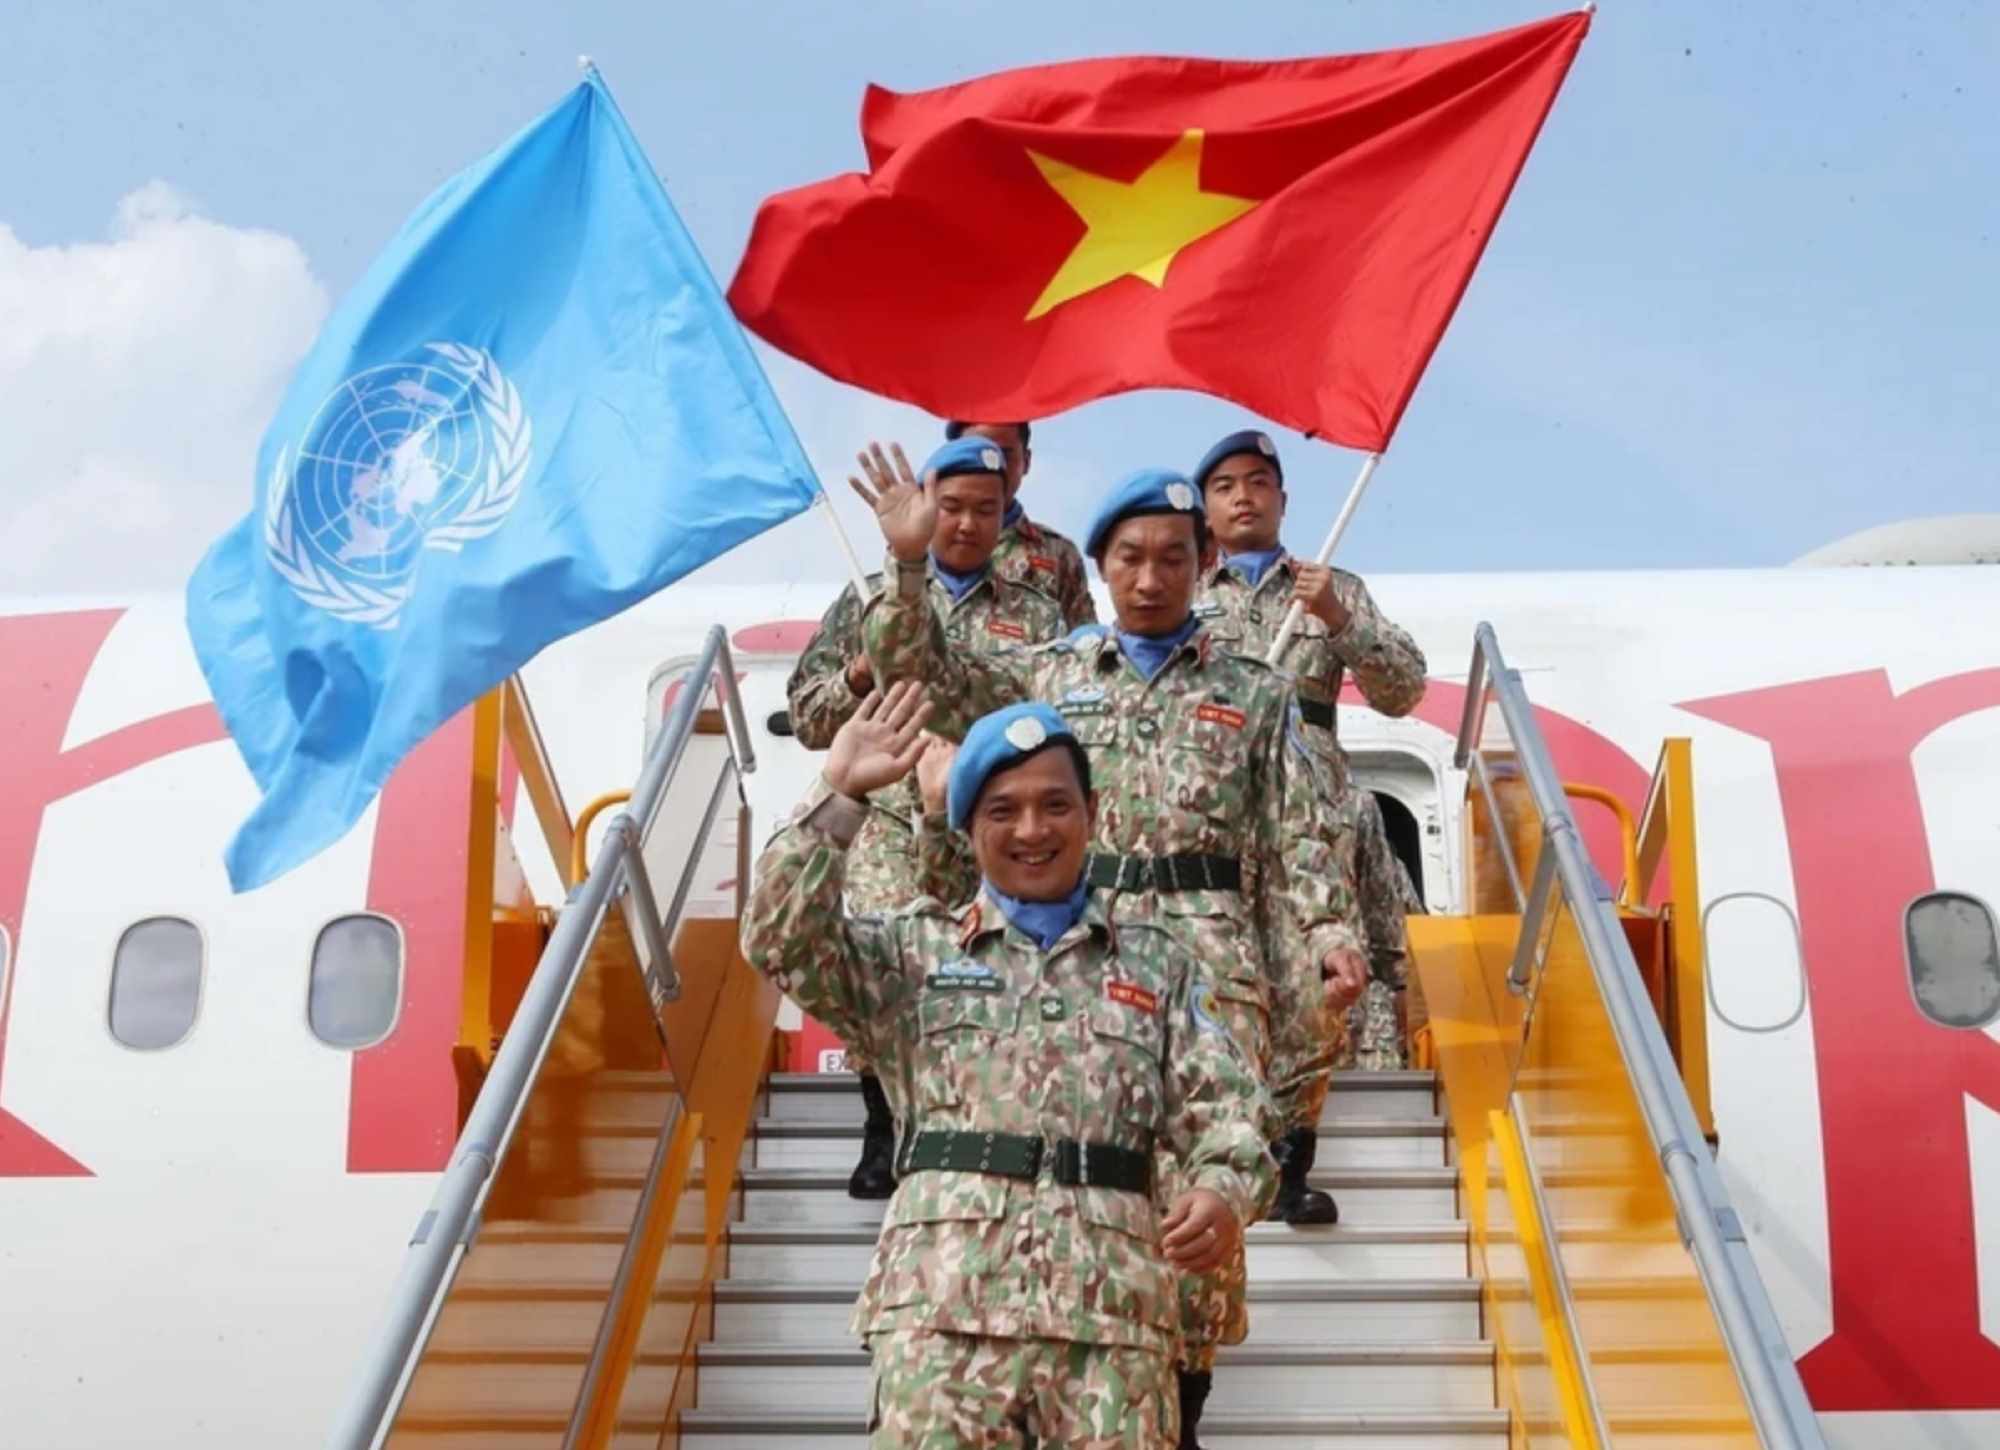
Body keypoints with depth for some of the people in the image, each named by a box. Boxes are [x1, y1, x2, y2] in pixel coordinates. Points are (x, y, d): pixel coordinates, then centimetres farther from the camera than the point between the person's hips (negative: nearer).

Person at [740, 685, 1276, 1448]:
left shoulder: (1155, 962, 20)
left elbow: (1224, 1105, 12)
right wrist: (839, 795, -1)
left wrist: (1225, 1189, -10)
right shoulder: (918, 948, 17)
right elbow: (782, 942, 3)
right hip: (944, 1293, -1)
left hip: (1109, 1299, 1)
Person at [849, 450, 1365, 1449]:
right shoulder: (1043, 677, 16)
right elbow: (916, 674, 8)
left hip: (1210, 966, -1)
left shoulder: (1255, 695, 14)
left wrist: (1331, 932, -6)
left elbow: (1302, 837, 9)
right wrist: (909, 563, -5)